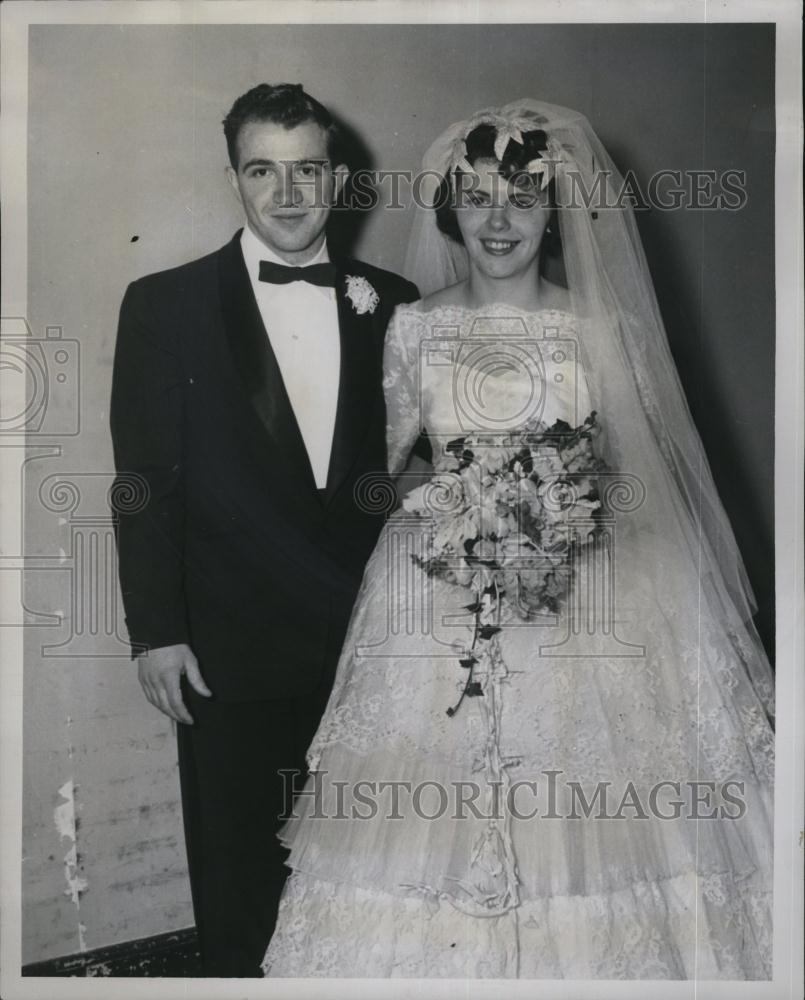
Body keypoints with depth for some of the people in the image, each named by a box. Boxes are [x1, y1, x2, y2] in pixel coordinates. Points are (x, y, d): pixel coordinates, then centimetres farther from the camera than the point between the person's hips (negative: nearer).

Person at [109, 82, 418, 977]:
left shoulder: (391, 305, 3)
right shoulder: (165, 305, -3)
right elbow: (144, 479, -4)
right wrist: (155, 632, -7)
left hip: (370, 640, 2)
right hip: (229, 649, -2)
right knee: (237, 864, 14)